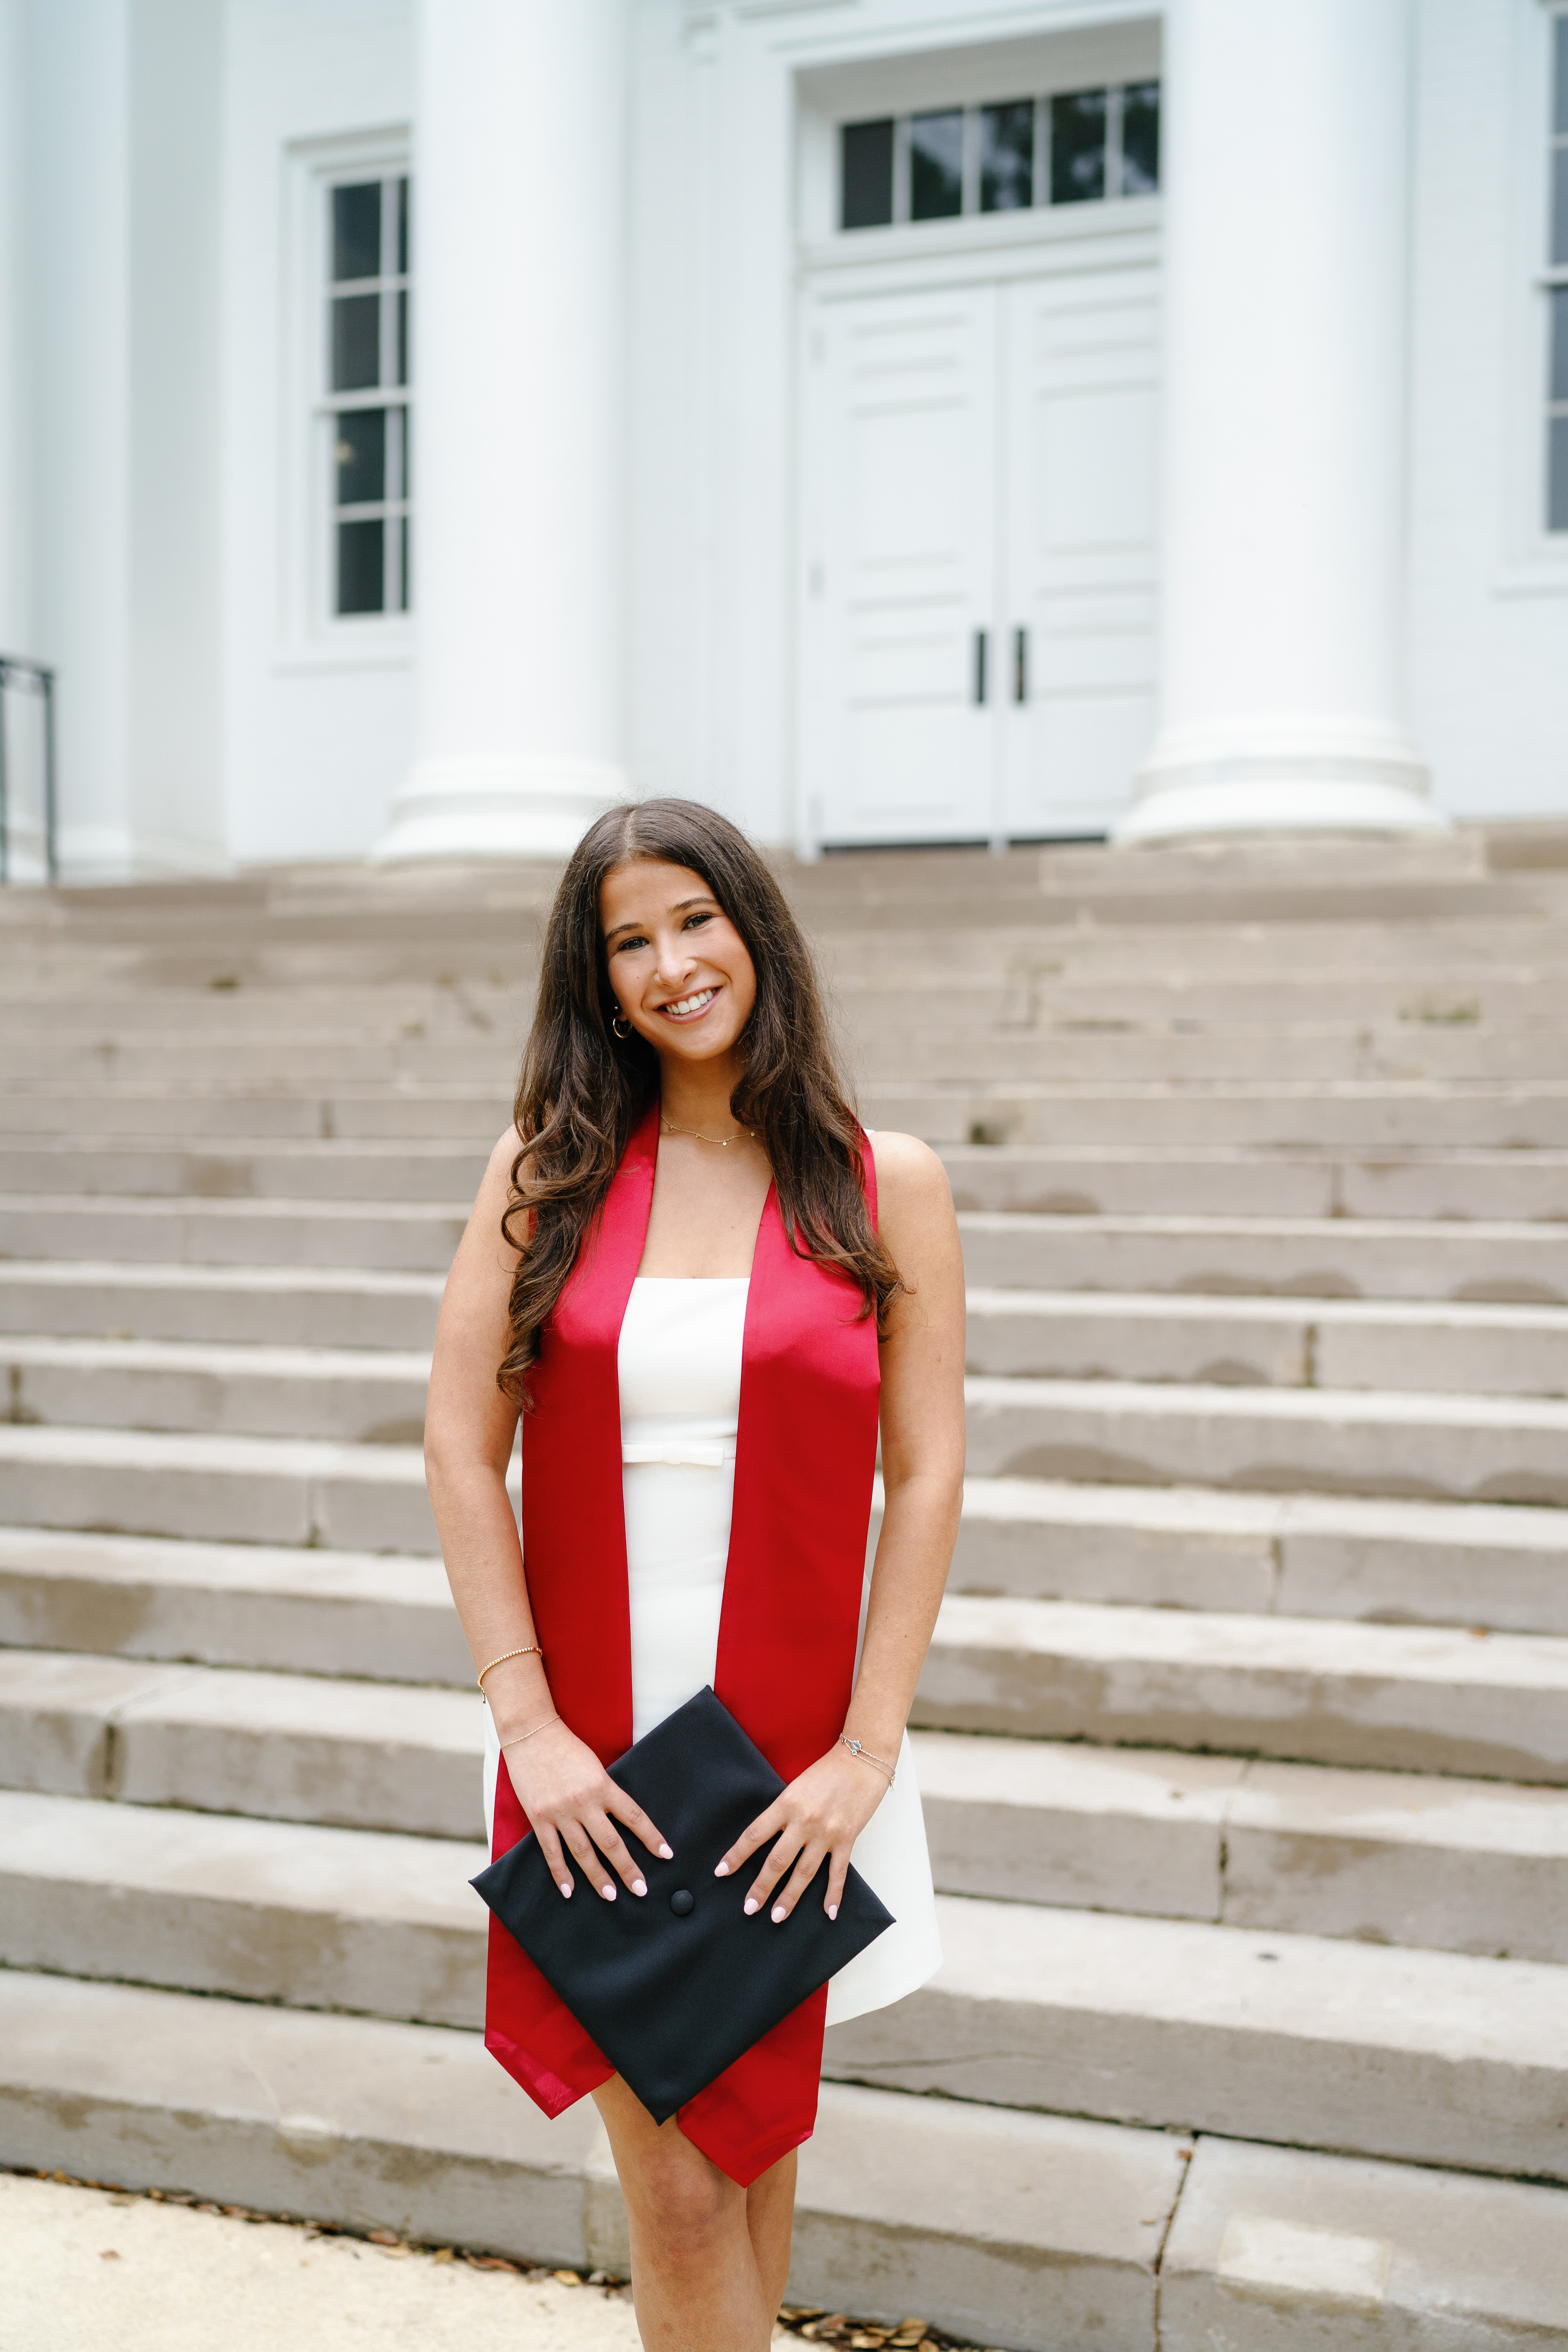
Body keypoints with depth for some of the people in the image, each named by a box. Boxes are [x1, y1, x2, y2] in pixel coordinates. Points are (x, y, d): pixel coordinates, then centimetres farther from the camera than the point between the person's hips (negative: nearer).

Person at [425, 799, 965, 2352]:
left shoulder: (886, 1188, -1)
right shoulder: (546, 1171, 1)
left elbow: (925, 1478, -3)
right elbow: (459, 1447, -2)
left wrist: (866, 1752, -9)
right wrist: (527, 1723, -8)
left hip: (793, 1749, 0)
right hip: (587, 1750, 0)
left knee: (750, 2140, 16)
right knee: (671, 2183, 4)